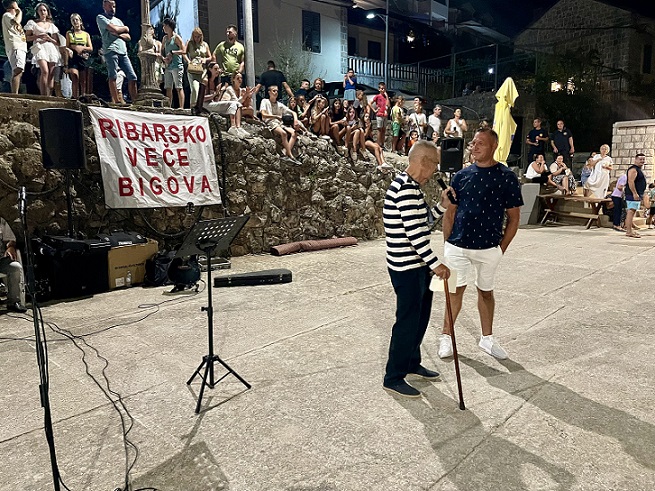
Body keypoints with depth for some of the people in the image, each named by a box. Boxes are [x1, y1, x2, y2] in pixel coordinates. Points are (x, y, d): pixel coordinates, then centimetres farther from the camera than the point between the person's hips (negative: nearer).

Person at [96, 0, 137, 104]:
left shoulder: (118, 20, 27)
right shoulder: (101, 17, 8)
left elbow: (128, 37, 16)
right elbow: (114, 29, -7)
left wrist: (118, 34, -3)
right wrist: (125, 28, 10)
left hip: (123, 52, 6)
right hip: (111, 50, -6)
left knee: (132, 77, -1)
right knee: (112, 77, -12)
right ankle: (117, 102, -16)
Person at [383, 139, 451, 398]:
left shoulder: (410, 186, 13)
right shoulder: (406, 189, -21)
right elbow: (415, 234, -24)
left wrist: (443, 206, 10)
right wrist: (436, 264, -19)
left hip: (417, 266, 10)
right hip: (407, 268, -10)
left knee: (421, 316, 20)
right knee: (408, 321, -1)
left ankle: (412, 363, 37)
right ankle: (393, 378, 13)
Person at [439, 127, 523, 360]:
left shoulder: (506, 177, -4)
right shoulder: (462, 175, 3)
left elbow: (514, 217, 0)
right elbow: (450, 211, 7)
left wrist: (502, 247, -4)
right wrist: (447, 242, 1)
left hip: (489, 247, -1)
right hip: (458, 245, 1)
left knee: (486, 291, 15)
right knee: (456, 289, 8)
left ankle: (487, 338, 31)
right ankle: (446, 336, 22)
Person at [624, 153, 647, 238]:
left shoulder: (639, 169, 21)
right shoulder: (633, 169, -12)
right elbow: (630, 182, -21)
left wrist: (641, 194, 26)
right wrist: (634, 193, -27)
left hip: (637, 194, 11)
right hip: (633, 194, -11)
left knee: (632, 212, 12)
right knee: (631, 211, -14)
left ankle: (629, 230, 16)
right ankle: (629, 231, -17)